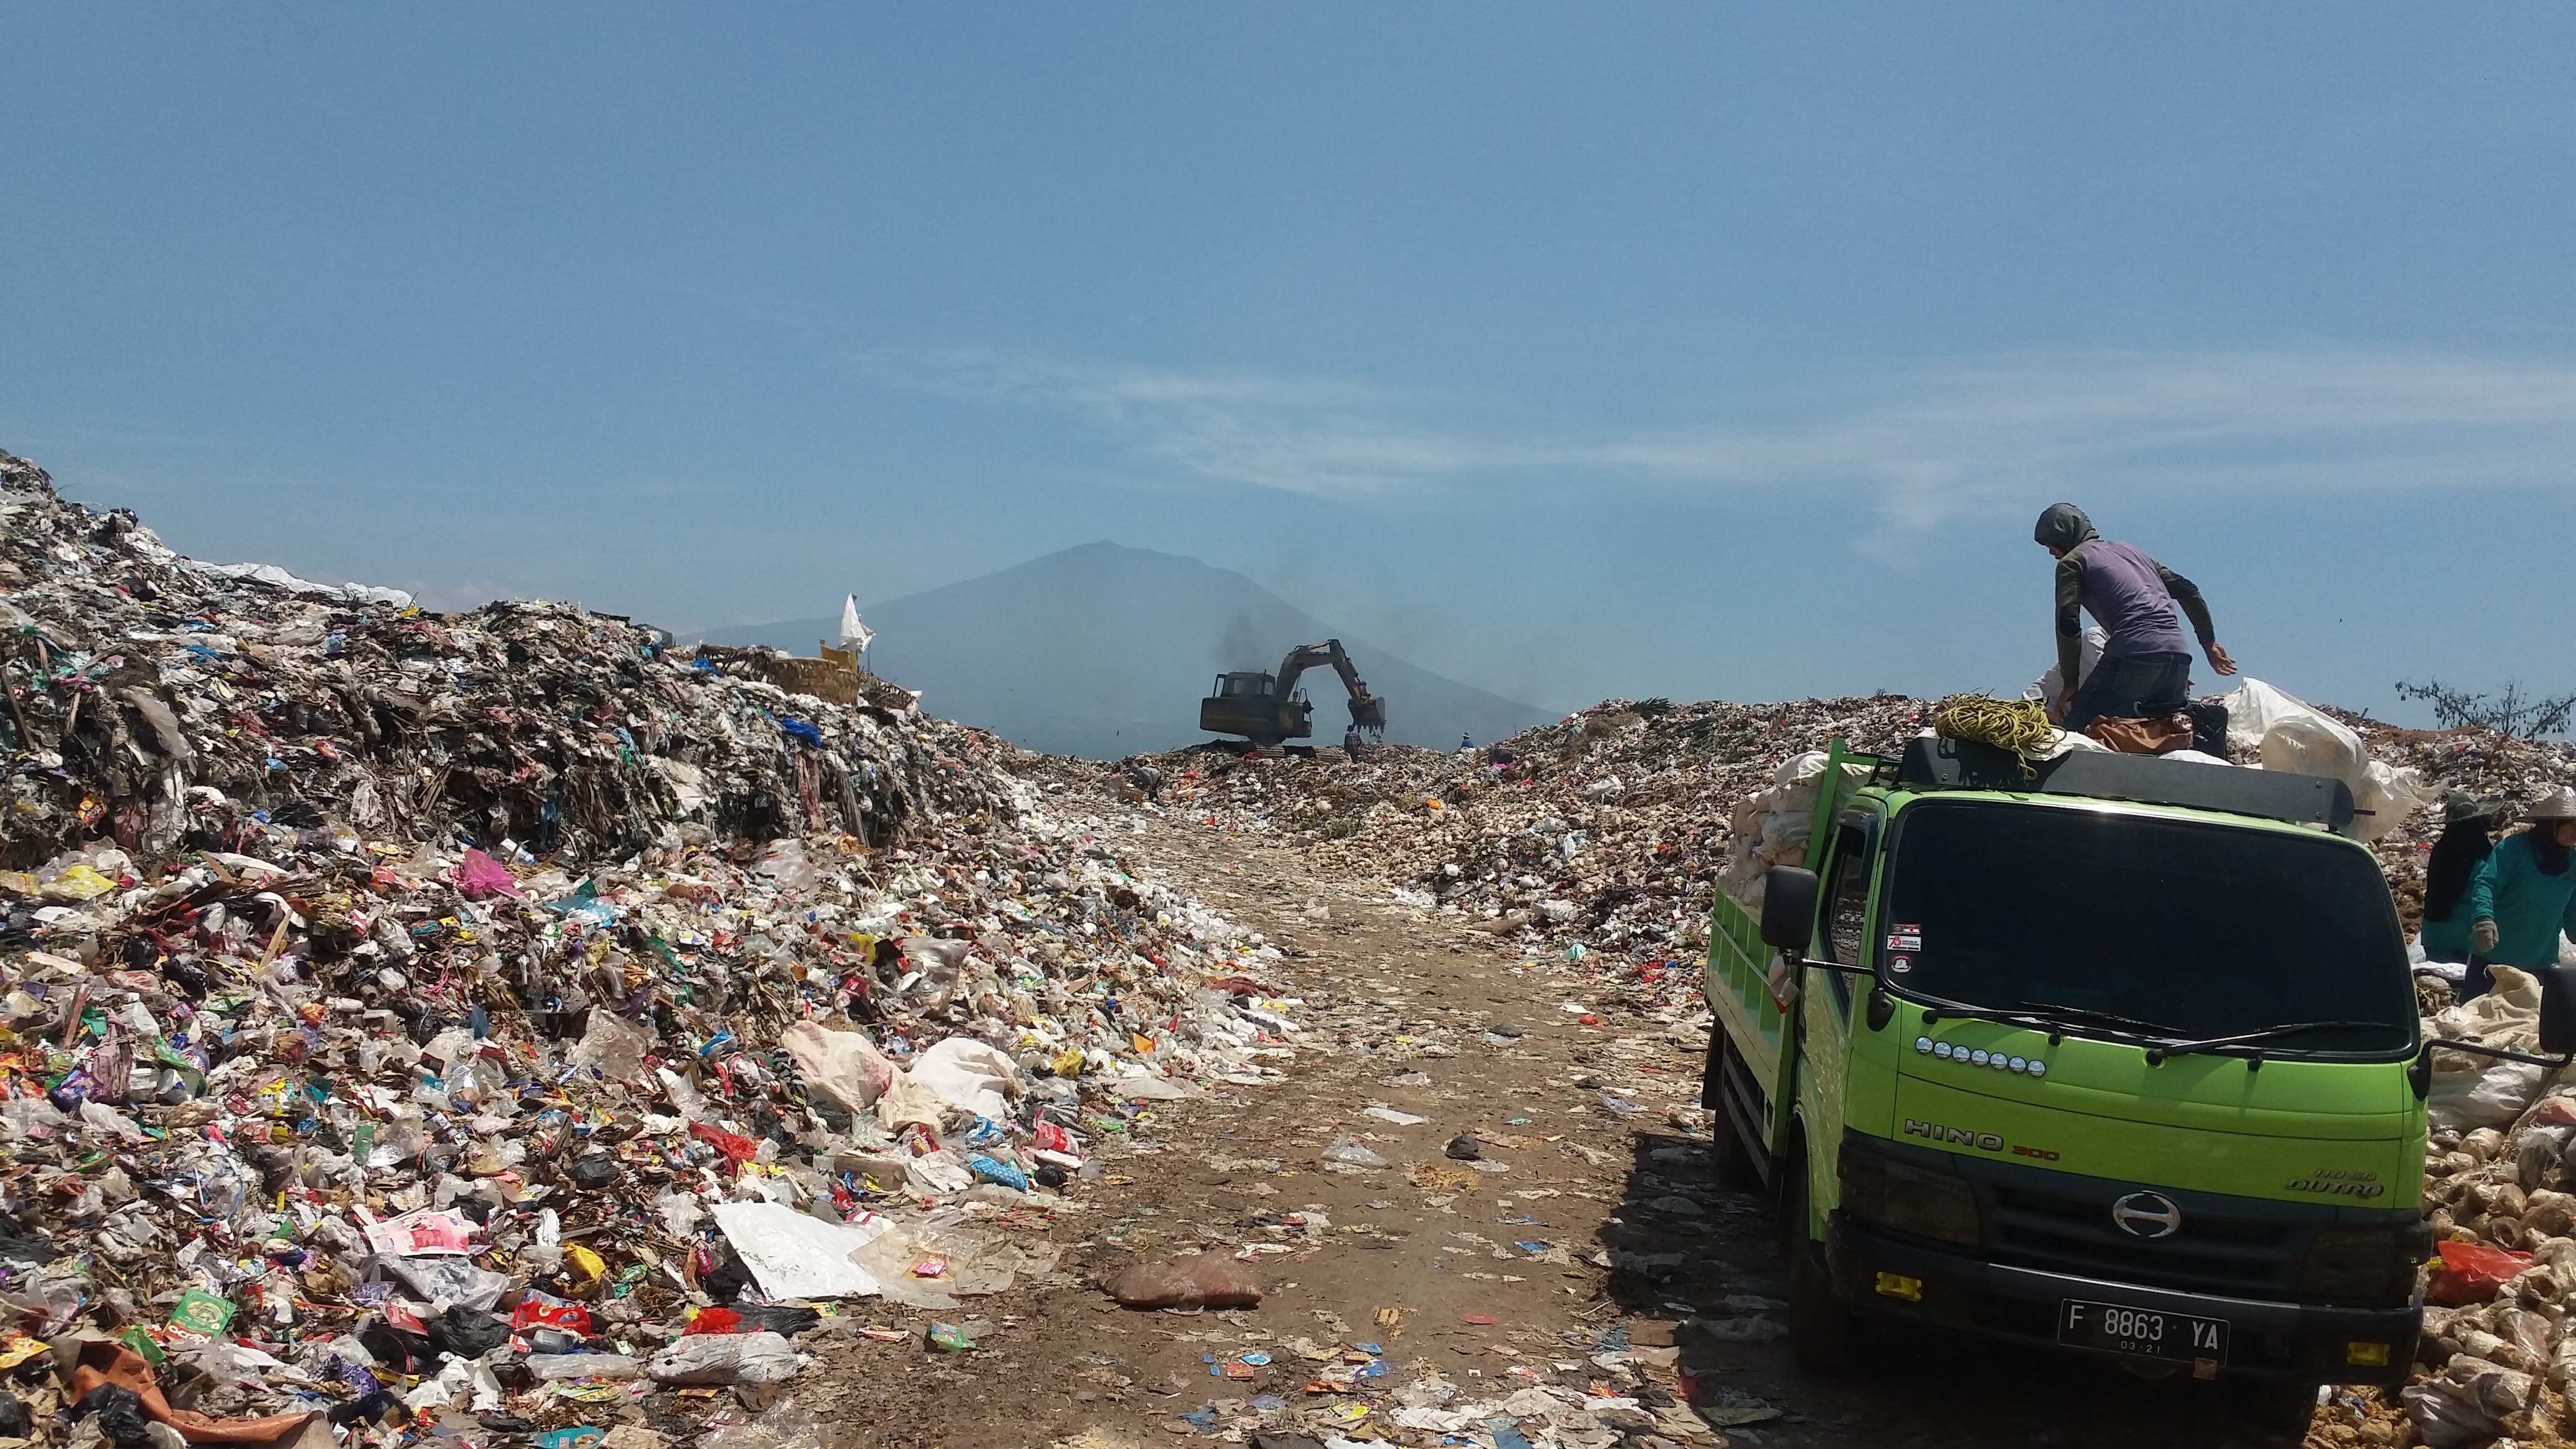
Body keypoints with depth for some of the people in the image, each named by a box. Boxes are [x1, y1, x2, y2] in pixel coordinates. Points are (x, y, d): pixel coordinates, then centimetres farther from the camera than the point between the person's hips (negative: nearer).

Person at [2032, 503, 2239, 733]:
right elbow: (2186, 590, 29)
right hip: (2180, 655, 7)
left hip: (2133, 655, -7)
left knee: (2074, 731, -7)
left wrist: (2070, 682, 3)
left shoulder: (2072, 562, 10)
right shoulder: (2129, 550, 30)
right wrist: (2209, 642, 33)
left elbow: (2068, 624, -2)